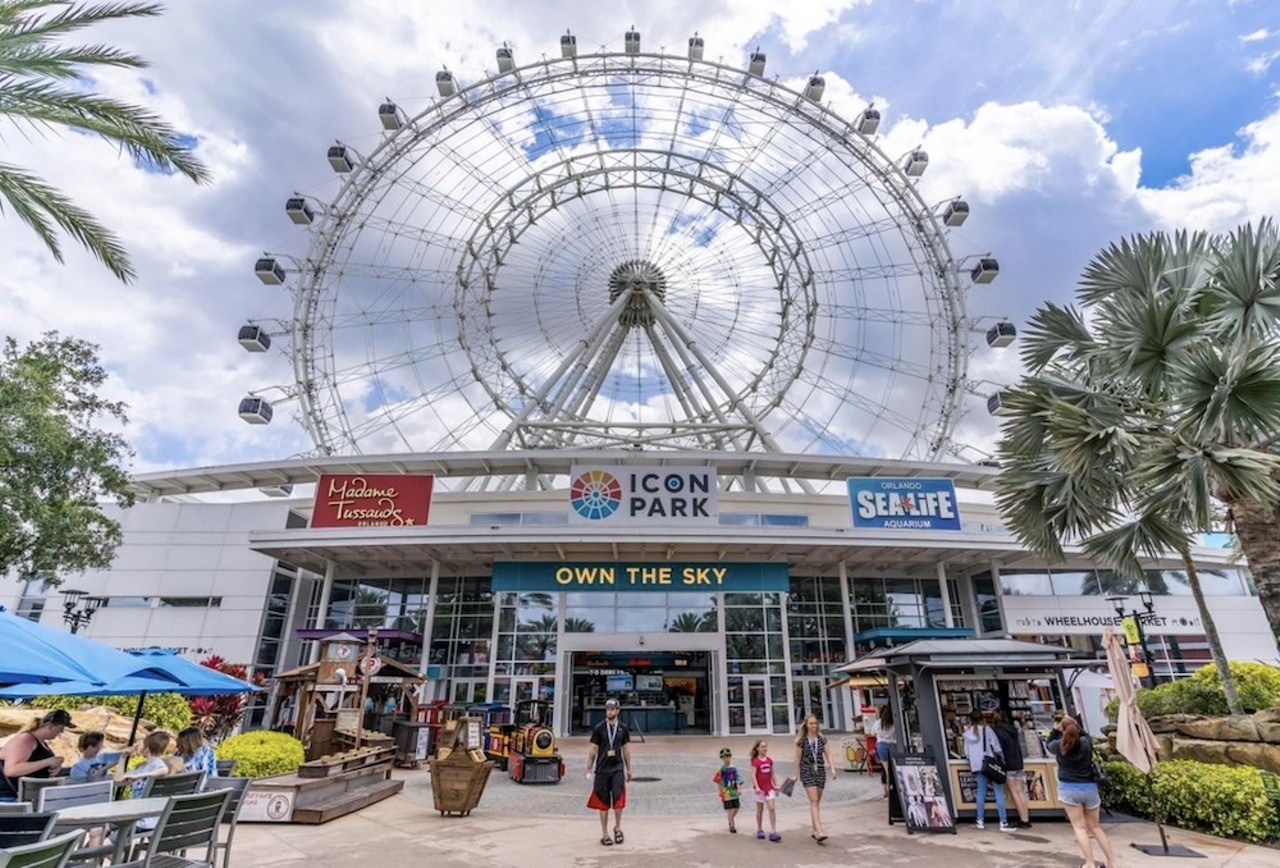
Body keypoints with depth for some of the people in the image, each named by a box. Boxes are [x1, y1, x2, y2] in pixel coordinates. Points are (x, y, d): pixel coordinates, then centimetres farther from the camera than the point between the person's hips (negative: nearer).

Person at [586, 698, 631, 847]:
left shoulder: (623, 728, 3)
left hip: (618, 768, 1)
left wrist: (628, 769, 13)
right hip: (602, 769, 0)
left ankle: (617, 827, 11)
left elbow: (626, 749, 11)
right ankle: (605, 834, 19)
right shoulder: (599, 728, -3)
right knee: (603, 802, 5)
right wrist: (589, 769, 2)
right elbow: (593, 750, 2)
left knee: (619, 797, -12)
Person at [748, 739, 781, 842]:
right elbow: (753, 775, -18)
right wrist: (756, 787, -28)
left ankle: (773, 832, -2)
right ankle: (759, 830, 25)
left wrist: (776, 785, 10)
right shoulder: (755, 761, -12)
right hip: (759, 788, -4)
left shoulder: (769, 760, 4)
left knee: (772, 808, -6)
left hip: (769, 787, 4)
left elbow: (772, 774, 13)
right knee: (760, 810, 9)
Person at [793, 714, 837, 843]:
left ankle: (814, 830, 22)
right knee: (814, 801, -12)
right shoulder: (802, 741, -4)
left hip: (820, 771, 4)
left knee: (817, 802, 10)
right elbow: (797, 758, 2)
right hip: (807, 772, -4)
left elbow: (828, 755, 6)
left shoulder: (822, 739, 5)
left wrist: (832, 769, -7)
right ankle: (819, 832, -19)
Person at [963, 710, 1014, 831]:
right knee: (999, 792, 1)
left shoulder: (968, 733, 6)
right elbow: (996, 747, -9)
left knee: (981, 792, 12)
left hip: (977, 766, 4)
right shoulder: (986, 729, -7)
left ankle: (980, 820, 17)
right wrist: (1002, 760, 6)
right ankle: (1003, 822, 0)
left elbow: (966, 752, 10)